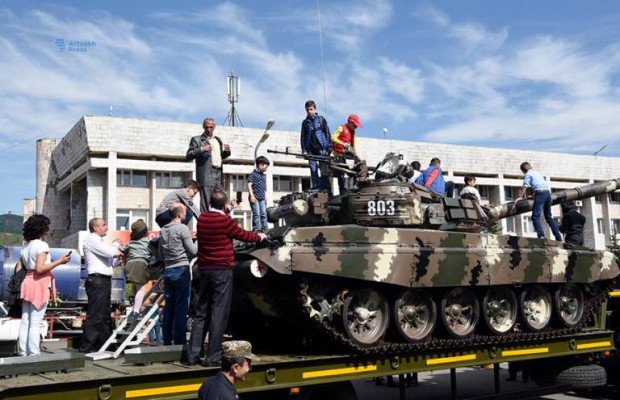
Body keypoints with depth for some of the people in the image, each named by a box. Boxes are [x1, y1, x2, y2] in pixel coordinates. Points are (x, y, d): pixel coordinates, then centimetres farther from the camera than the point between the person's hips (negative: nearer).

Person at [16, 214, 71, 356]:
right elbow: (40, 268, -19)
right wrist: (59, 261, -15)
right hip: (40, 285, -8)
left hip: (27, 283, 8)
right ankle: (34, 354, -4)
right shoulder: (42, 245, -11)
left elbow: (18, 269, 13)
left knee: (25, 322, 9)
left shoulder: (25, 246, 14)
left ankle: (23, 353, 14)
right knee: (35, 323, -6)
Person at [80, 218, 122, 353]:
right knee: (95, 315, -10)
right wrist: (116, 244, 2)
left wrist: (116, 253, 10)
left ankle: (104, 344, 18)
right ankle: (87, 346, -8)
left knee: (105, 314, 12)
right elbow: (109, 252, -16)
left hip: (104, 281, 10)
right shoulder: (91, 239, -6)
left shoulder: (98, 241, 24)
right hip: (97, 280, -10)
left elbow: (107, 259, 25)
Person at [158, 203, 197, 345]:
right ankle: (179, 342, -2)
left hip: (168, 270, 7)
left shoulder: (163, 231, 13)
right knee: (181, 308, -3)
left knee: (168, 308, 11)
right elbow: (192, 250, -9)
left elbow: (160, 254, 18)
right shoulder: (182, 228, -9)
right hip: (181, 270, -7)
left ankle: (167, 341, 15)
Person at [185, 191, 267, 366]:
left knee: (201, 313, 12)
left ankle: (192, 354, 11)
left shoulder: (201, 219, 4)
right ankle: (213, 357, 2)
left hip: (204, 269, 6)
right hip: (223, 270, -6)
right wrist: (259, 236, 19)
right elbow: (243, 235, 1)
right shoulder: (225, 221, -12)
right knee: (219, 314, 0)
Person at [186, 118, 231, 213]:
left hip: (219, 174, 6)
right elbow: (188, 157, -3)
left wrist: (227, 151, 9)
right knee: (206, 204, -10)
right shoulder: (197, 140, 4)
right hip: (206, 176, -6)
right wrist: (201, 149, -16)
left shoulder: (218, 140, 21)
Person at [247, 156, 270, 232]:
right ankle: (256, 230, -4)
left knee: (264, 214, 7)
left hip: (262, 198, 7)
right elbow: (249, 185, -12)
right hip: (255, 197, -7)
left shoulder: (263, 175, 17)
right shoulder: (253, 174, -6)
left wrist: (264, 196, 21)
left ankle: (265, 229, 12)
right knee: (257, 214, -9)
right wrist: (252, 196, -19)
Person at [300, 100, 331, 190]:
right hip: (311, 149, 2)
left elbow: (327, 133, 5)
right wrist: (304, 150, 4)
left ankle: (326, 188, -3)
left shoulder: (321, 119, 7)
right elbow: (302, 137, 14)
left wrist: (329, 147, -3)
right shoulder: (305, 122, 13)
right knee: (313, 170, -2)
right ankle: (316, 188, -1)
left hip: (322, 148, -2)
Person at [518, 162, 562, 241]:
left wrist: (519, 197, -5)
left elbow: (524, 188, -4)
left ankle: (541, 236, -27)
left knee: (535, 217, -12)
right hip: (548, 191, 8)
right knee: (549, 217, 17)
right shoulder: (537, 172, 27)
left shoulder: (528, 174, 5)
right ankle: (558, 237, 16)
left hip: (540, 193, -8)